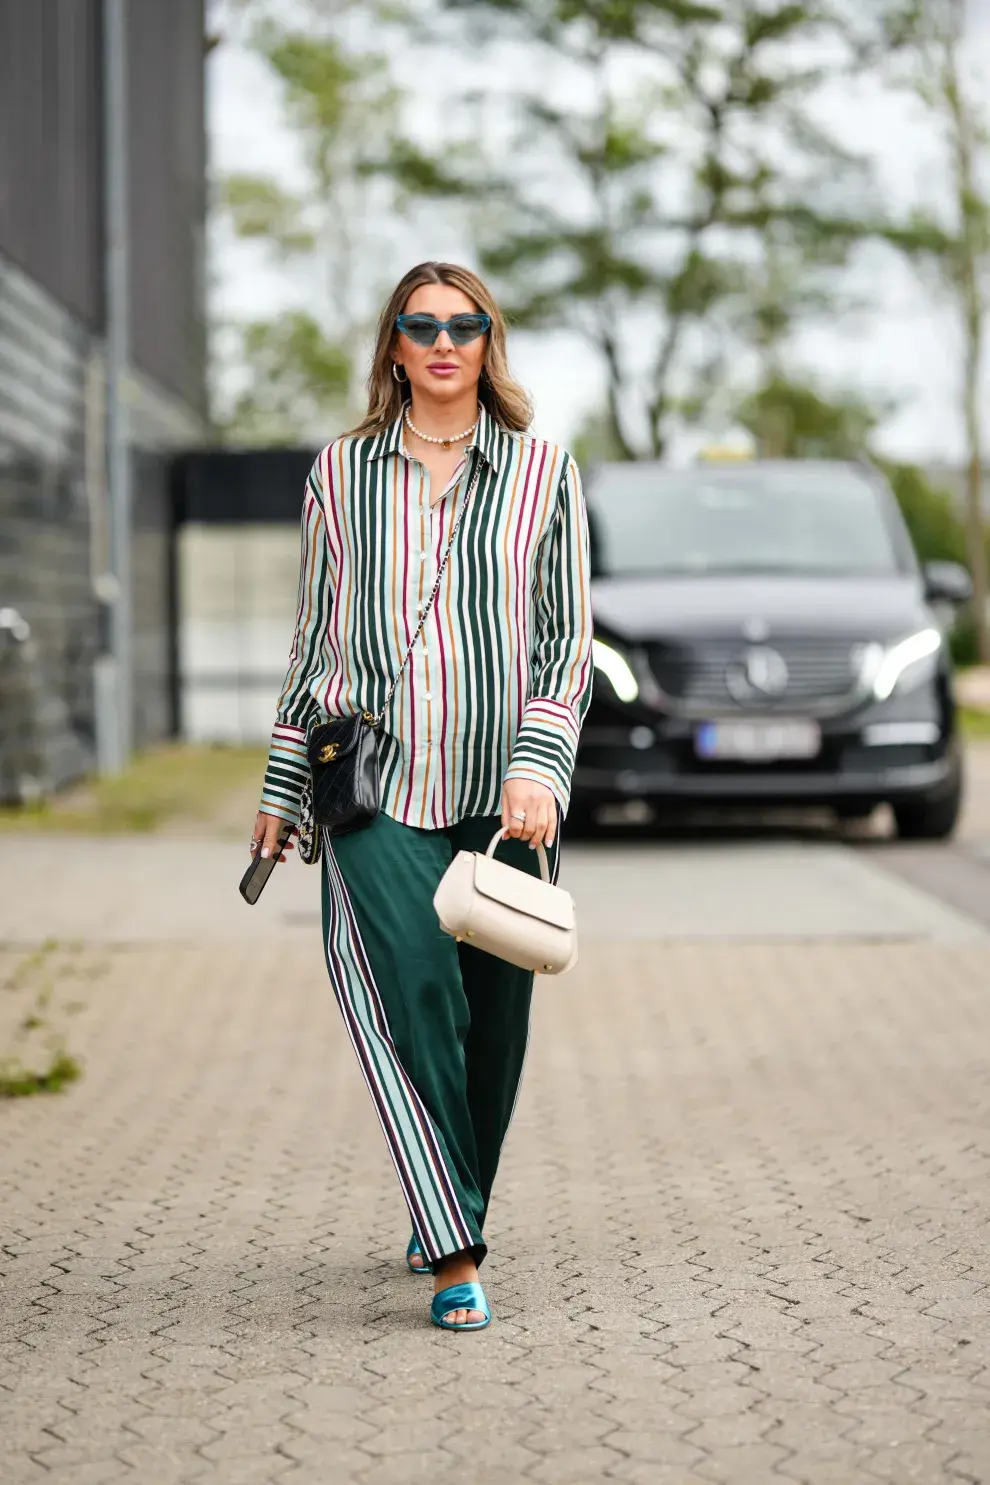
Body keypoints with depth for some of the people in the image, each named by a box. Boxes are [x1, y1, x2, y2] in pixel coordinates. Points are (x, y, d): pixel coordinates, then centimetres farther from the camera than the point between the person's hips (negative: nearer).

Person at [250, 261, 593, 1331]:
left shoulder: (543, 473, 6)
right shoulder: (343, 471, 9)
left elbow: (568, 643, 4)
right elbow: (315, 640, 15)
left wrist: (538, 767, -10)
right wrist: (281, 787, 15)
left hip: (503, 792, 1)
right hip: (375, 786, 0)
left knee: (493, 1020, 6)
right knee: (410, 994, -16)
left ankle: (453, 1216, 29)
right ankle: (454, 1255, -16)